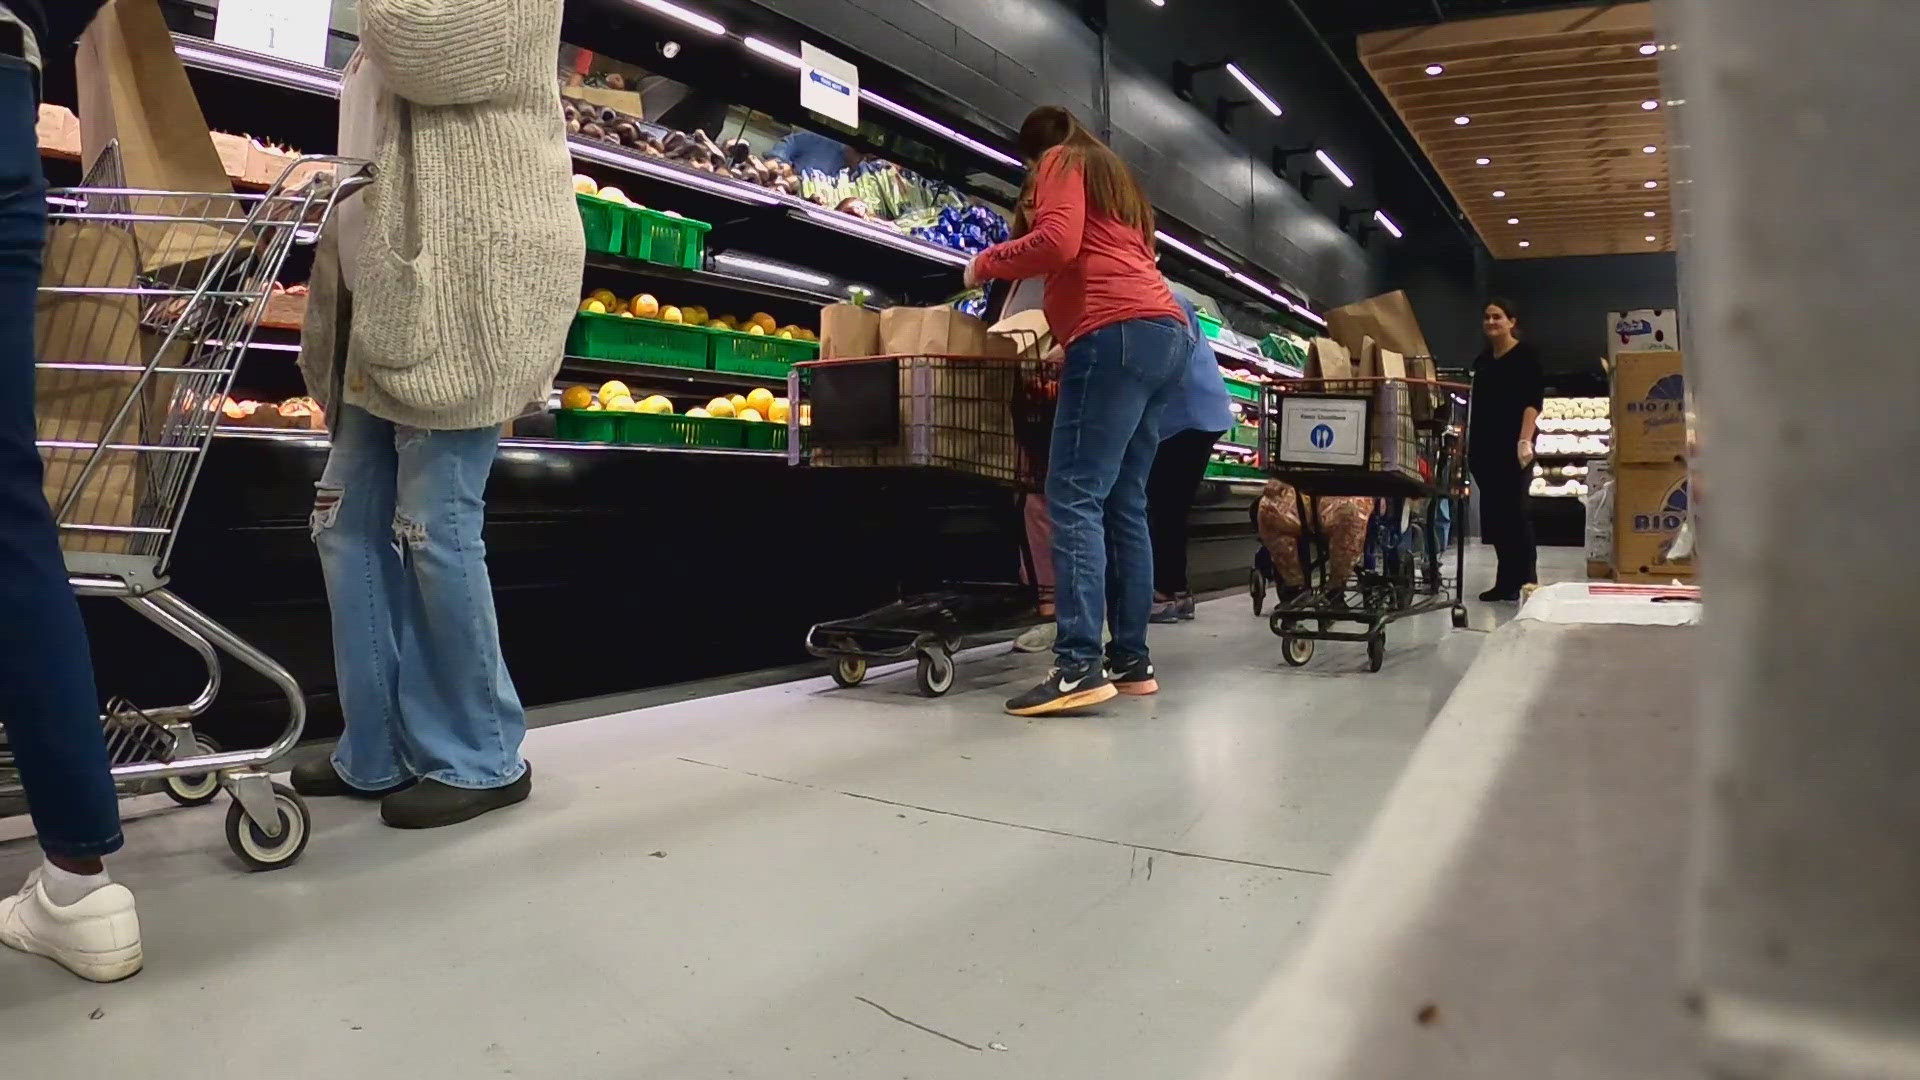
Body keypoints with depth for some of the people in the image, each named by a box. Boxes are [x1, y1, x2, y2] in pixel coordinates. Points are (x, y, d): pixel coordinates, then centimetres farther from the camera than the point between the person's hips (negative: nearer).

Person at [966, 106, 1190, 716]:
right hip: (1166, 332, 9)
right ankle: (1131, 661, 4)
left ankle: (1078, 667, -23)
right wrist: (1066, 339, 30)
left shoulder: (1060, 163, 9)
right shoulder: (1115, 175, 34)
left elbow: (1058, 244, -10)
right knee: (1124, 502, 6)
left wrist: (988, 263, 5)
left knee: (1075, 497, -15)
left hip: (1117, 332, -9)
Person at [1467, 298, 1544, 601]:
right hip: (1484, 445, 6)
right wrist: (1469, 443, 13)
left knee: (1514, 510, -8)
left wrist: (1525, 440, -21)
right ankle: (1506, 580, 11)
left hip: (1512, 445, -6)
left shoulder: (1526, 355, -2)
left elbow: (1533, 402, -10)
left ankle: (1526, 581, -5)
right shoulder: (1483, 359, 17)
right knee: (1494, 513, 6)